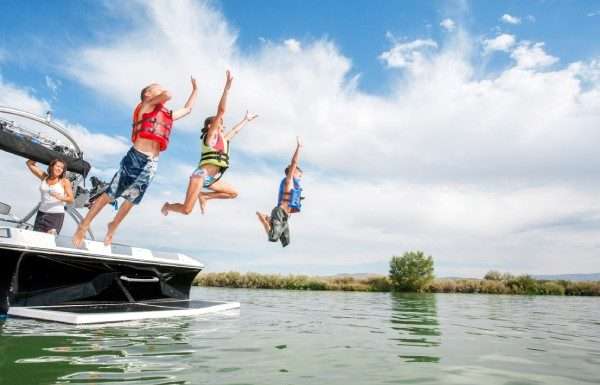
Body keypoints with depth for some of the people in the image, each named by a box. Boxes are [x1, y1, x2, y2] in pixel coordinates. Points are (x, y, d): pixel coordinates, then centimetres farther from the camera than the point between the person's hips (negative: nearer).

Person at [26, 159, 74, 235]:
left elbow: (71, 199, -6)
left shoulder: (64, 181, -2)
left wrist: (60, 197, -23)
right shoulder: (44, 177, 9)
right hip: (41, 213, 4)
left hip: (56, 215, -4)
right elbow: (29, 163, 18)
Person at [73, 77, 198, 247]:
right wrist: (163, 93, 10)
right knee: (109, 194, -2)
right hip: (136, 157, -6)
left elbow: (187, 108, 36)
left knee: (132, 200, 14)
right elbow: (168, 95, -13)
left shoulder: (168, 115, 22)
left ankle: (112, 228, 32)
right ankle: (82, 228, 8)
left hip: (151, 163, 6)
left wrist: (195, 89, 38)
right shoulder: (146, 105, 4)